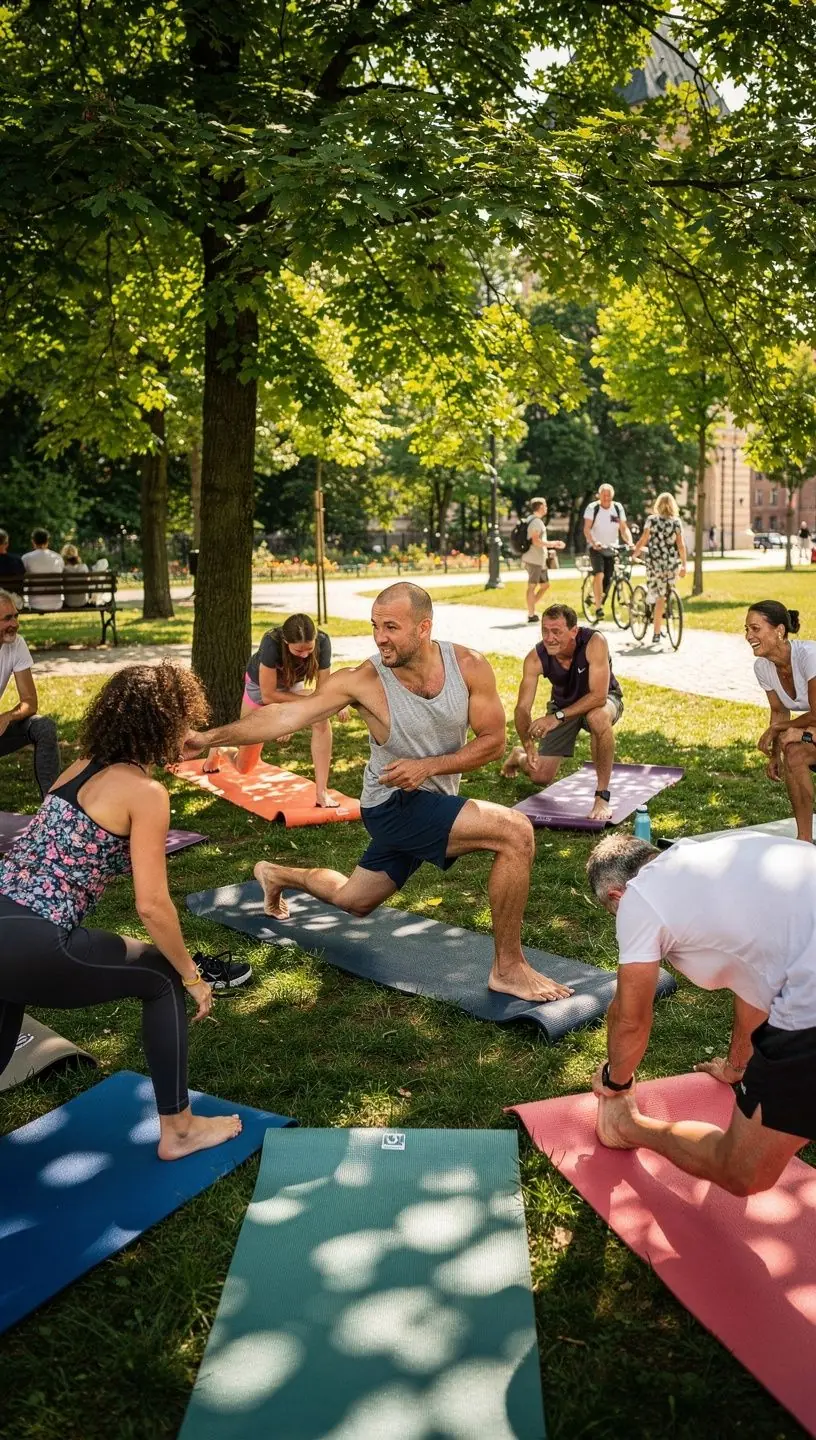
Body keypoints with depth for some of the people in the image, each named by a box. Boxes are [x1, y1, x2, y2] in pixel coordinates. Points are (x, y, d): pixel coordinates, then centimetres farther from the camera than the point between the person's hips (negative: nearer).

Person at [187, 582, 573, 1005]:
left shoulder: (468, 666, -12)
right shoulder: (363, 681, -20)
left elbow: (493, 740, -8)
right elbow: (284, 716, -23)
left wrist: (429, 766, -21)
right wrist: (209, 737, -32)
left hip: (433, 803, 5)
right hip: (394, 807, -5)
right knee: (516, 831, -26)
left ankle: (276, 875, 51)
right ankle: (509, 968, -11)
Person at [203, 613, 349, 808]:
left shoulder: (322, 642, -34)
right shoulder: (272, 643, -42)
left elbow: (322, 690, -24)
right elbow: (268, 696, -32)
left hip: (292, 685, 2)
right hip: (261, 686, -2)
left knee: (322, 721, -32)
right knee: (243, 767, 11)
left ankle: (321, 792, -25)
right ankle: (220, 748, 47)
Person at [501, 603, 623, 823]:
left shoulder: (594, 642, -35)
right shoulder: (535, 659, -26)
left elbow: (598, 696, -40)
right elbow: (522, 708, -23)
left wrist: (558, 716, -48)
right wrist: (528, 743, -40)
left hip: (602, 700, -3)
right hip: (563, 704, 3)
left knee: (598, 717, -42)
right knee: (541, 777, 1)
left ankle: (602, 796, -28)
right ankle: (518, 755, 40)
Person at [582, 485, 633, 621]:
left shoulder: (618, 508, 3)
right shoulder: (592, 508, -7)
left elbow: (624, 528, 0)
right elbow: (586, 528, -15)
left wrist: (630, 542, -17)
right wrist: (593, 542, -32)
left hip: (612, 548, 4)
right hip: (596, 547, -4)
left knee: (608, 579, 2)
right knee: (599, 574, -23)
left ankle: (600, 603, 24)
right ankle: (598, 608, -22)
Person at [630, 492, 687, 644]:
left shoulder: (651, 519, 0)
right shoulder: (676, 522, 3)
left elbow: (643, 539, -4)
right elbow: (681, 545, -2)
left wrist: (634, 554, 11)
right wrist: (684, 564, 3)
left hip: (655, 562, -1)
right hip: (672, 563, 1)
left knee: (658, 597, 8)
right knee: (664, 595, 16)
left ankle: (657, 633, 9)